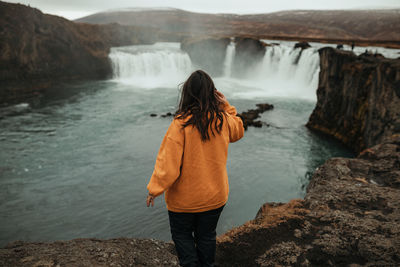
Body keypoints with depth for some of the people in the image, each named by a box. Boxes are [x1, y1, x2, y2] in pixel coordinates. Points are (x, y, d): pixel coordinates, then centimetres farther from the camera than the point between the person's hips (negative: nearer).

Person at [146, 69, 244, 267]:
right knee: (207, 235, 23)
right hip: (215, 195, 4)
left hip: (184, 198, -4)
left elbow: (168, 160, -21)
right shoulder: (223, 119, -8)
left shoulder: (181, 123, -22)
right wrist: (226, 106, 7)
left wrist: (154, 189, -11)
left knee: (182, 235, 19)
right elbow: (238, 132, 16)